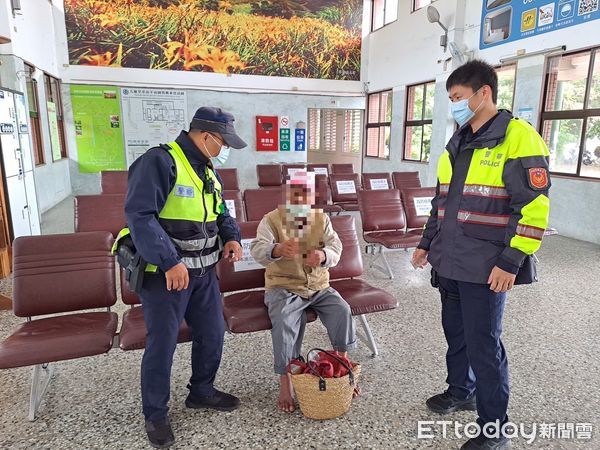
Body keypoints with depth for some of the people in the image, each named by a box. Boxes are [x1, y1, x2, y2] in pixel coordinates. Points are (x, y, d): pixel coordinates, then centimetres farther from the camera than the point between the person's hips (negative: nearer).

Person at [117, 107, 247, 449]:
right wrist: (170, 261, -27)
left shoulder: (208, 170, 12)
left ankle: (202, 391, 38)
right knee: (162, 343, 4)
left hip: (204, 271, 8)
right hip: (164, 272, -8)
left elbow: (221, 212, 22)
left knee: (213, 333, 15)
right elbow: (139, 215, -24)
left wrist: (232, 237, 1)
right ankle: (156, 413, 26)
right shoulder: (160, 161, -17)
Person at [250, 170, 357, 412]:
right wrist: (277, 250, -47)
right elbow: (257, 250, -22)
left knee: (342, 311, -19)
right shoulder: (272, 219, -6)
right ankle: (285, 382, -17)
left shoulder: (322, 219, 5)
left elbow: (335, 248, -8)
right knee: (284, 321, -30)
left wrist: (323, 256, -34)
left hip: (318, 286, 3)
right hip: (283, 287, -3)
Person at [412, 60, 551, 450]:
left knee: (484, 345, 2)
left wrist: (511, 262, -18)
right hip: (450, 263, 7)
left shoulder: (518, 138, -11)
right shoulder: (458, 144, 12)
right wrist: (427, 243, 17)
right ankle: (461, 391, 42)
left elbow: (534, 207, -15)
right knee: (456, 333, 19)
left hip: (485, 268, -7)